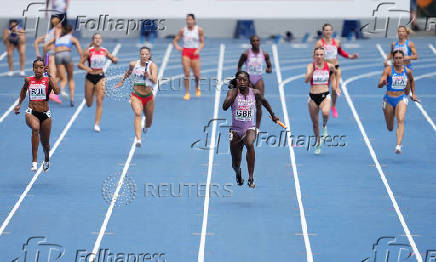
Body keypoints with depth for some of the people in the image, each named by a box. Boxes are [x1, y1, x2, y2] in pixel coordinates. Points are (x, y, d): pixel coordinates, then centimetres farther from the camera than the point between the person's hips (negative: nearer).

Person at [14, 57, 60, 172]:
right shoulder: (28, 80, 4)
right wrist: (19, 104, 22)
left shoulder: (48, 80, -3)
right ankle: (34, 161, -38)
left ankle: (47, 160, 50)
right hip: (31, 113, 0)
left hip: (45, 115, 0)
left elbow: (57, 91, -23)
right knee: (35, 128, -36)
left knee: (45, 144, 13)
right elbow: (24, 90, 26)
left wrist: (50, 76, -21)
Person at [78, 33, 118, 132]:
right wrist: (86, 68, -22)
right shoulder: (88, 51, -6)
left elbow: (115, 60, 13)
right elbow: (80, 64, -4)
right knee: (89, 104, 11)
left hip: (100, 77, 0)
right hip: (90, 77, 0)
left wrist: (114, 59, -11)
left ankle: (97, 124, -8)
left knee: (99, 102, -11)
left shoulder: (104, 51, 1)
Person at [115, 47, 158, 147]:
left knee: (149, 121, 15)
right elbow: (129, 72, 20)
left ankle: (146, 127, 55)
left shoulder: (152, 66, -13)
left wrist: (149, 77, -48)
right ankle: (138, 139, -42)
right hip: (136, 96, 0)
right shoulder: (134, 64, -4)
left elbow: (155, 81, -28)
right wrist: (122, 81, 28)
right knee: (137, 113, -28)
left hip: (148, 97, 0)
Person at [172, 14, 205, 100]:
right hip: (185, 52, 0)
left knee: (196, 75, 2)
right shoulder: (183, 30, 1)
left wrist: (198, 50, -14)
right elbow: (175, 40, 10)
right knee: (186, 73, -12)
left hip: (195, 53, 0)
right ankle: (187, 93, -6)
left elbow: (202, 43, 3)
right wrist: (177, 47, -8)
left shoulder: (199, 30, -1)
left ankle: (197, 87, 35)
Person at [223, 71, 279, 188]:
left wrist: (272, 115, 30)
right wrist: (236, 92, -24)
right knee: (235, 164, 9)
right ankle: (238, 173, 49)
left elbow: (264, 101, 20)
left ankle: (251, 178, -33)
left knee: (250, 144, -36)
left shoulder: (255, 93, -2)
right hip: (236, 130, 0)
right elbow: (225, 107, -25)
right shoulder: (232, 92, -8)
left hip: (250, 128, 0)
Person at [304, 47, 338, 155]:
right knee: (315, 122, 9)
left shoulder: (329, 66, -2)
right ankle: (318, 142, 31)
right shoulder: (311, 66, -4)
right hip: (313, 97, 1)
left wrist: (335, 86, 23)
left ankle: (324, 126, 1)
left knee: (325, 113, -33)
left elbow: (335, 72, 22)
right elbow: (306, 80, -19)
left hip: (325, 96, -1)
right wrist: (313, 69, -28)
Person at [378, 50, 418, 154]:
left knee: (401, 120, -25)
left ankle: (398, 146, -35)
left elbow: (412, 80, 23)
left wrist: (413, 93, 22)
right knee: (390, 128, 12)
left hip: (401, 99, 0)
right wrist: (383, 82, -39)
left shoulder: (407, 71, 0)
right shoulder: (388, 69, -9)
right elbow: (379, 85, -16)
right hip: (389, 99, 0)